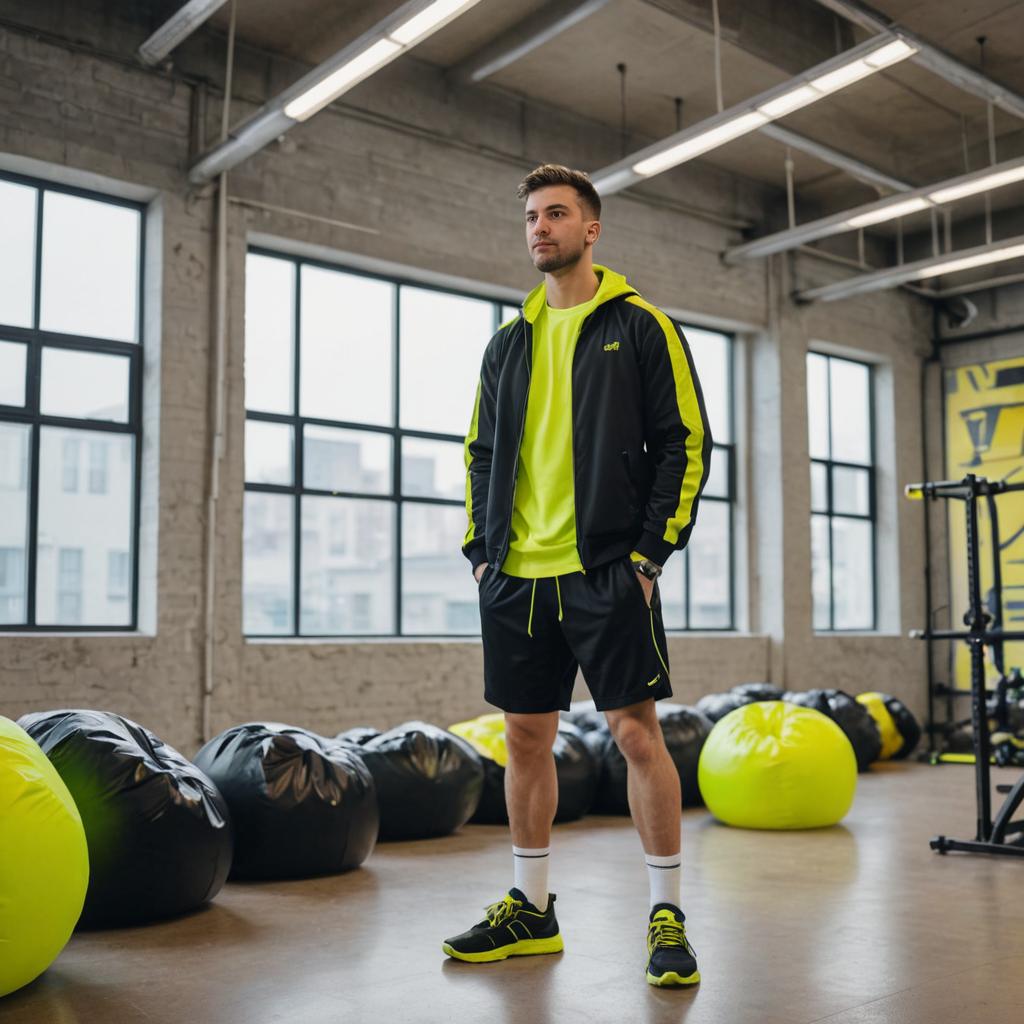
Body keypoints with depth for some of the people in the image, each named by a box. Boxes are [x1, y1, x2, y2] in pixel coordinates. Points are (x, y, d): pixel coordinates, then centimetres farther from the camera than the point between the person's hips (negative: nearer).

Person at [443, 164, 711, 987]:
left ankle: (668, 914, 9)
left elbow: (685, 444, -3)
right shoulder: (509, 342, 17)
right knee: (526, 738, 10)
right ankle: (530, 909, 23)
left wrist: (651, 549, -10)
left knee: (637, 732, -4)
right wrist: (481, 547, 9)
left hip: (605, 571, -5)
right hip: (515, 577, 5)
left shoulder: (640, 327, 2)